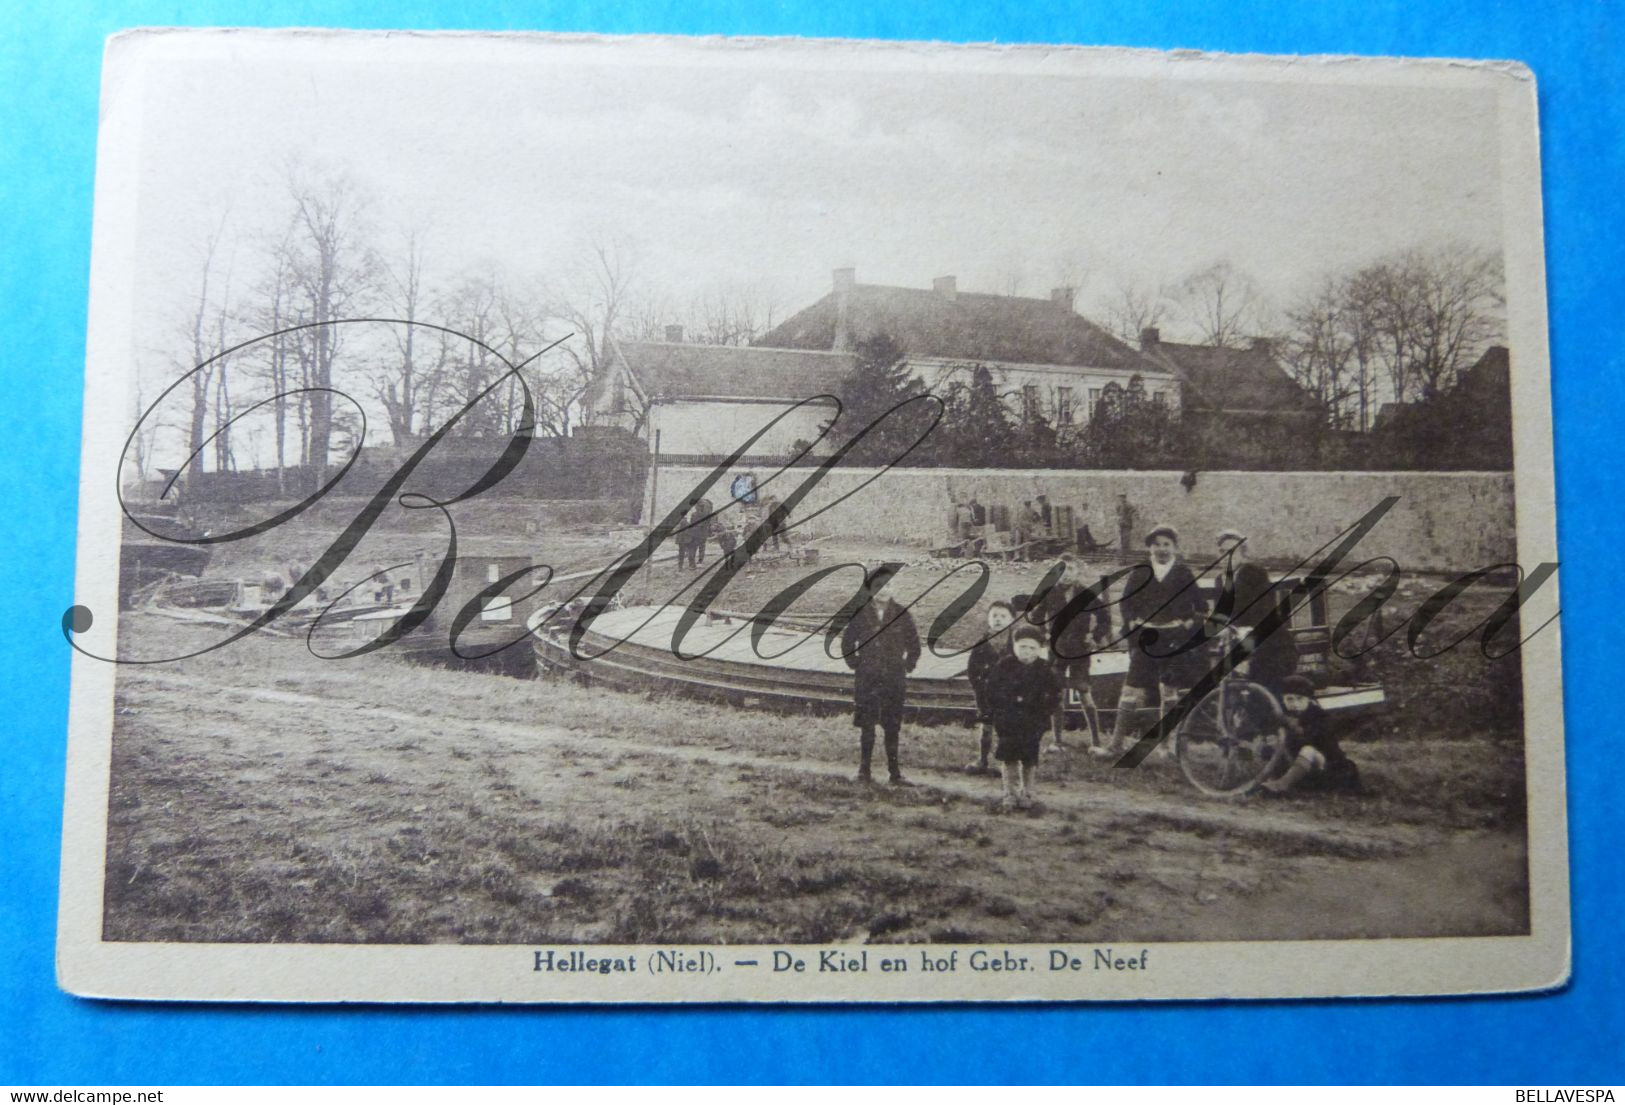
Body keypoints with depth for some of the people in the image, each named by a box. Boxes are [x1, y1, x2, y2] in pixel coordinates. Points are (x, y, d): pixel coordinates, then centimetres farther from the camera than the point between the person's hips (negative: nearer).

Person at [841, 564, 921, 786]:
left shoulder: (902, 614, 1)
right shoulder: (860, 614, 2)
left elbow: (914, 645, 10)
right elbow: (847, 641, 13)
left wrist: (907, 666, 3)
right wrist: (854, 663, 6)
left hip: (894, 679, 0)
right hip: (866, 679, 0)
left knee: (893, 727, 2)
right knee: (866, 726, 2)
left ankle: (894, 772, 8)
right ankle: (864, 770, 8)